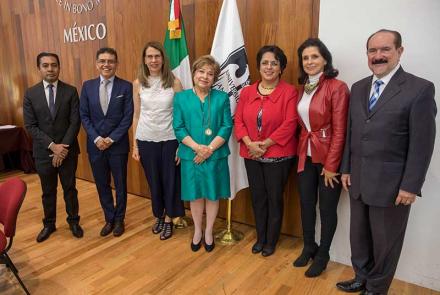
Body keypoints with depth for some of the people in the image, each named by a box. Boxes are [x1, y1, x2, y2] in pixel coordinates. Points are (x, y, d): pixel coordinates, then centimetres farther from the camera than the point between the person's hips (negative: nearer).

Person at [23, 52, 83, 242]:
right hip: (43, 152, 1)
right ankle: (49, 224, 33)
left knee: (70, 188, 11)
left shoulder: (70, 91, -3)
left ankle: (73, 221, 29)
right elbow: (30, 126, -5)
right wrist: (52, 146, -15)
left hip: (68, 150, -1)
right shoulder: (30, 94, -1)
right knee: (48, 191, 15)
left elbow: (75, 122, -8)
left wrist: (63, 147, -14)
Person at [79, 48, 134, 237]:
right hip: (95, 145, 3)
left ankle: (119, 219, 29)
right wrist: (96, 139, -10)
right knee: (102, 185, 13)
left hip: (118, 145, -2)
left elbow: (128, 117, -8)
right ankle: (109, 219, 31)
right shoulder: (87, 86, 4)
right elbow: (84, 116, 2)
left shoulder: (126, 86, -4)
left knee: (120, 184, 11)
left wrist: (111, 139, -14)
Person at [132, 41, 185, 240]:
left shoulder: (174, 82, -5)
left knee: (170, 180, 8)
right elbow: (136, 115, 6)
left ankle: (168, 219, 29)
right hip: (146, 140, 2)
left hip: (170, 139, -2)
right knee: (153, 181, 14)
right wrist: (135, 145, 6)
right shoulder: (138, 83, 1)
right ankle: (158, 216, 35)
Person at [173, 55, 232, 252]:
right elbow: (178, 128, -3)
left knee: (213, 195, 11)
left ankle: (208, 232, 32)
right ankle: (197, 231, 35)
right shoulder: (181, 97, 2)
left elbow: (227, 127, -5)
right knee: (195, 195, 13)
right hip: (191, 156, 0)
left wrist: (210, 149, -16)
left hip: (216, 156, 0)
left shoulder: (222, 98, 1)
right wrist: (197, 147, -17)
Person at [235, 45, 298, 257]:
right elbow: (238, 121, 2)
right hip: (251, 155, 4)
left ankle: (271, 241, 28)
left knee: (274, 198, 9)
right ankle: (260, 237, 33)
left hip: (279, 156, -4)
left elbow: (289, 124, -15)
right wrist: (250, 143, -13)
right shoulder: (247, 92, 6)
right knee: (257, 197, 14)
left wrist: (265, 144, -16)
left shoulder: (289, 92, -7)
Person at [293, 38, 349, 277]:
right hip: (305, 156, 6)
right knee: (306, 203, 15)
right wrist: (300, 152, 5)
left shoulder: (337, 87, -14)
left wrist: (331, 165, -15)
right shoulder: (302, 88, 7)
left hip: (328, 157, -6)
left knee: (327, 207, 10)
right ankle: (308, 247, 37)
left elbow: (339, 131, -15)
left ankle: (322, 255, 30)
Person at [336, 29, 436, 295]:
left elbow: (422, 143, -12)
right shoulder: (358, 88, 8)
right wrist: (346, 169, 8)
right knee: (359, 235, 19)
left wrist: (410, 186, -13)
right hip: (358, 180, 5)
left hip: (391, 184, -5)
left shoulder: (420, 88, -10)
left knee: (385, 240, 13)